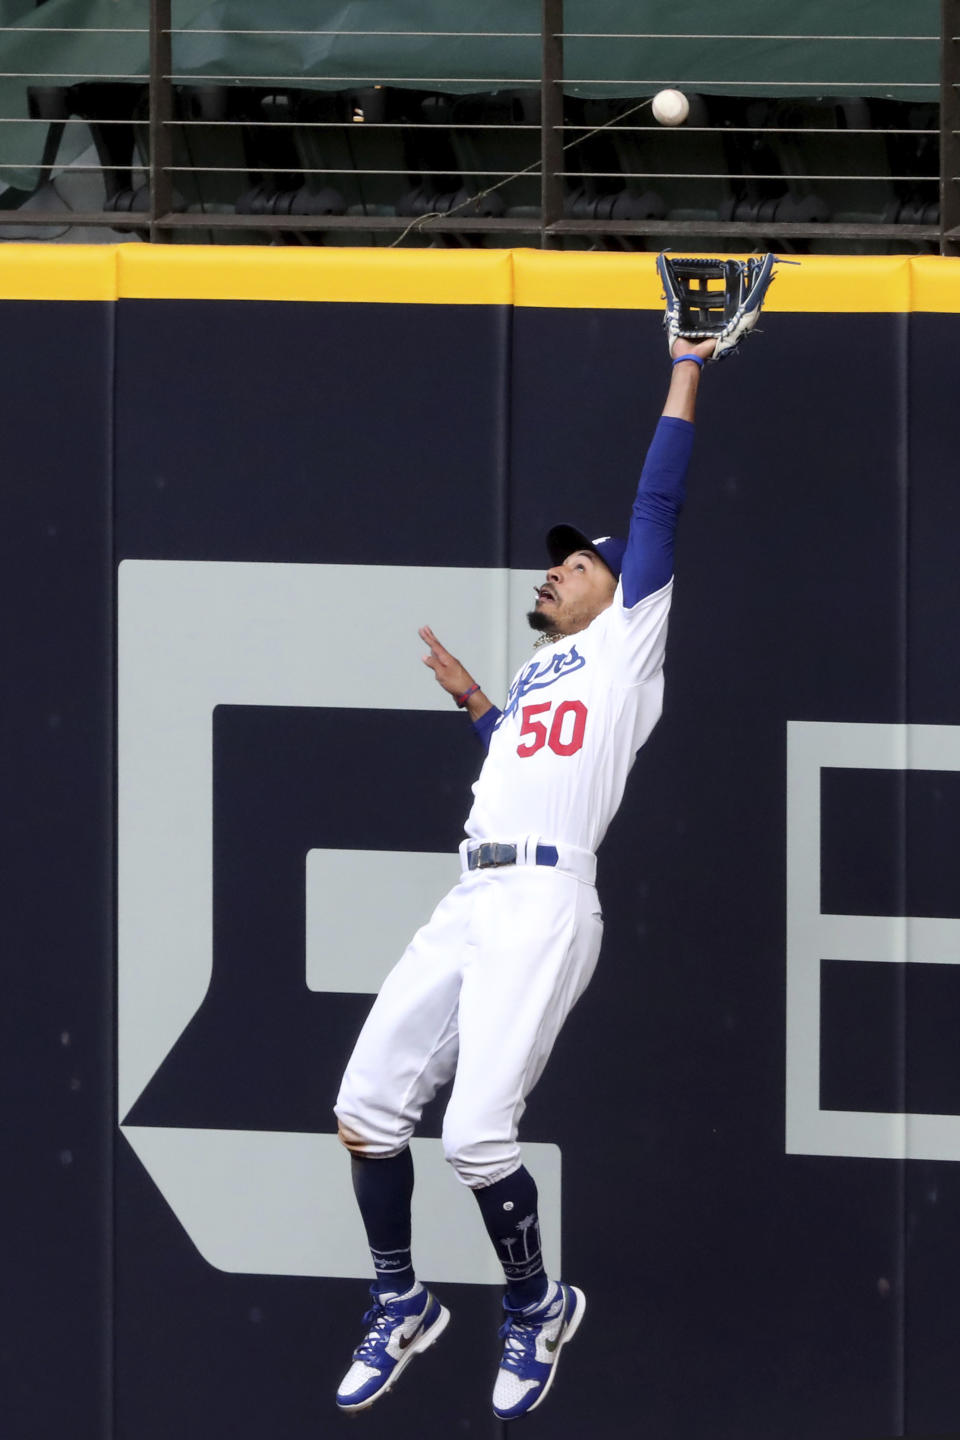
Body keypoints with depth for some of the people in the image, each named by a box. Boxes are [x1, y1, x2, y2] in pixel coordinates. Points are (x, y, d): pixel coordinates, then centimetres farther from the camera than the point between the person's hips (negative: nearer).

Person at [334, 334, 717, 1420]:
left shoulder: (628, 638, 7)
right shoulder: (539, 666, 27)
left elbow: (656, 505, 1)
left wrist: (686, 371, 2)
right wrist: (472, 703, 30)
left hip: (544, 908, -8)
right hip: (469, 905, 8)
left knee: (476, 1135, -17)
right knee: (368, 1106, 2)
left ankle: (534, 1308, 5)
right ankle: (401, 1308, 17)